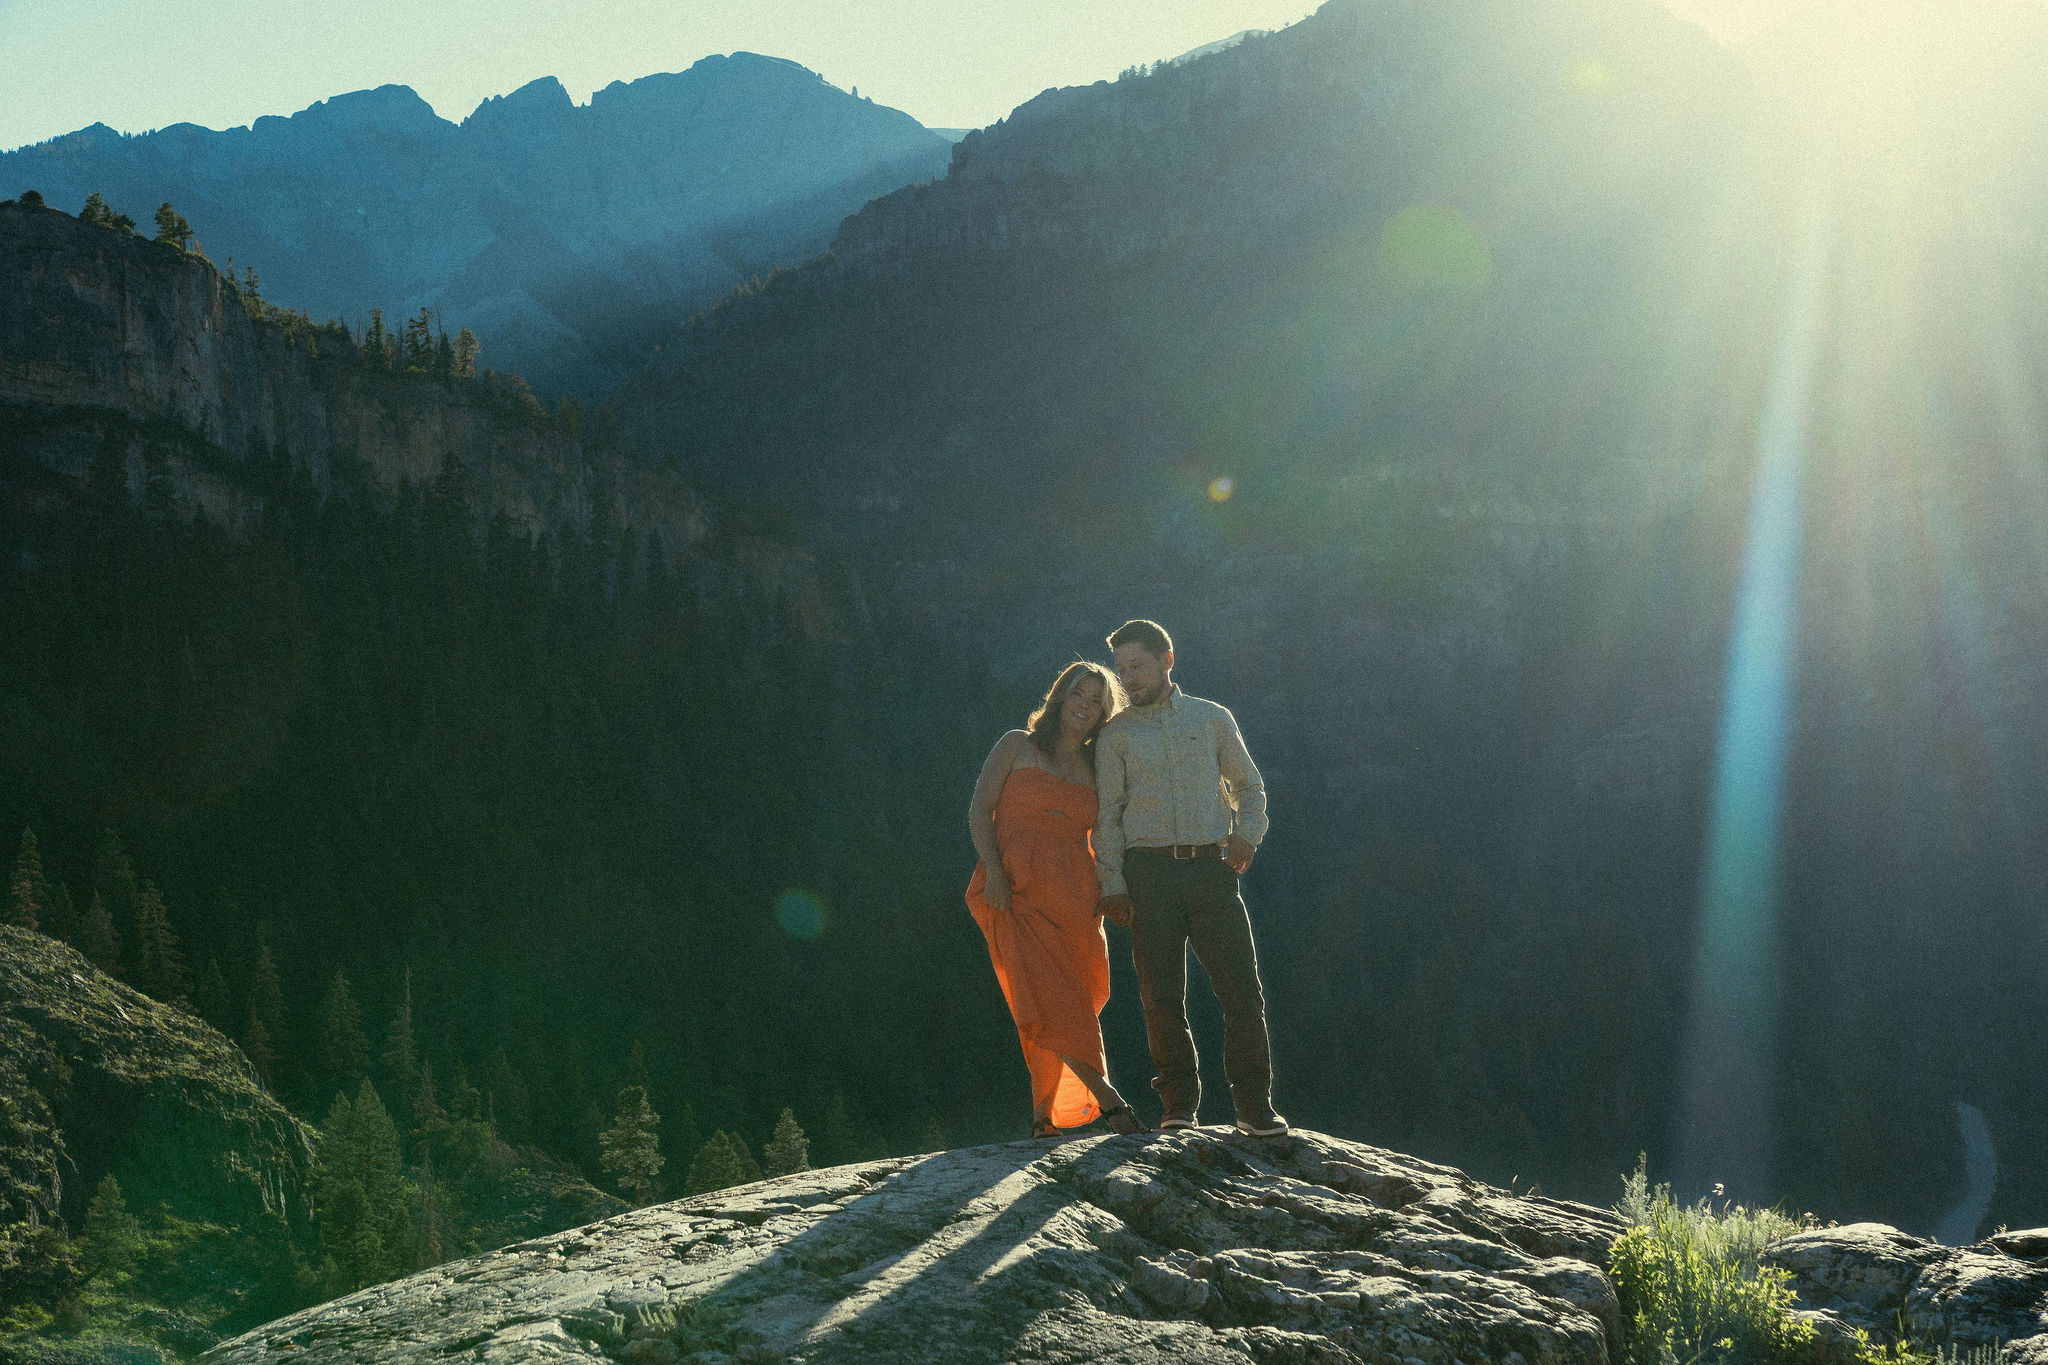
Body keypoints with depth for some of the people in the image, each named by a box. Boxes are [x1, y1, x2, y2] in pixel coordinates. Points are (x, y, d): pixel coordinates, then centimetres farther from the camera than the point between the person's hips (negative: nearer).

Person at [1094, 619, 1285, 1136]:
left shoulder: (1212, 719, 12)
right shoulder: (1116, 734, 10)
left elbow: (1249, 784, 21)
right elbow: (1107, 814, 7)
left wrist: (1247, 833, 3)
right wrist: (1113, 884, -3)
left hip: (1211, 867, 0)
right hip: (1149, 872, 0)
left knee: (1242, 988, -6)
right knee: (1162, 995, -2)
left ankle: (1254, 1106, 2)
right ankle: (1180, 1104, 9)